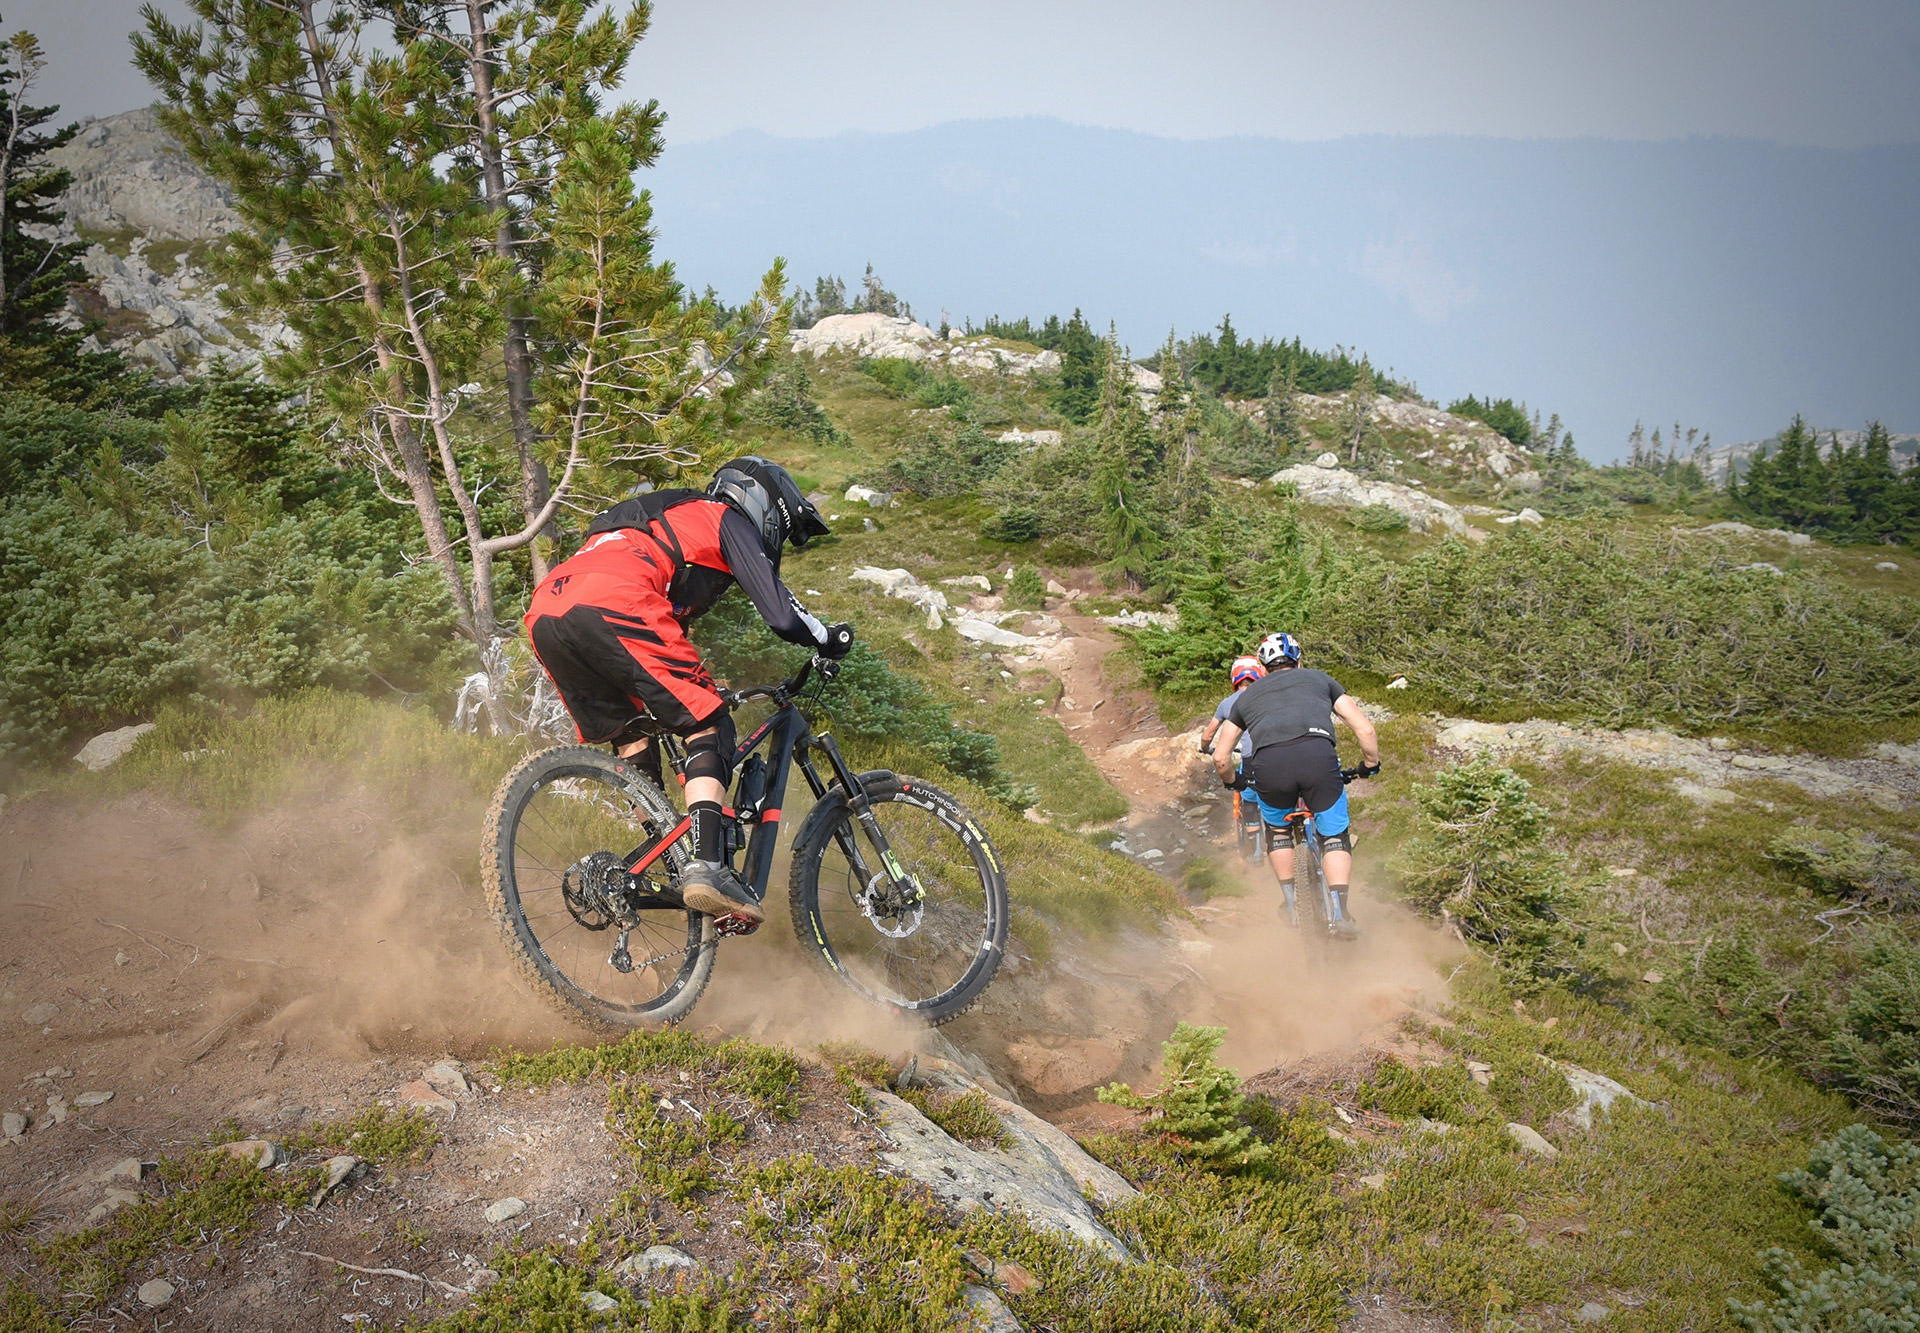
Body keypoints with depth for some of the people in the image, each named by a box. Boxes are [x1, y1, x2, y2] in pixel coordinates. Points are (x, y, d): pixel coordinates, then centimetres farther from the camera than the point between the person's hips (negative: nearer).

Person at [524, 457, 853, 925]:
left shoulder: (676, 519, 41)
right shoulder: (730, 521, 17)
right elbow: (782, 615, 8)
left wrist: (696, 688, 53)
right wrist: (831, 639, 28)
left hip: (544, 615, 9)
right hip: (609, 607, -9)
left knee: (631, 736, 22)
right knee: (709, 727, -1)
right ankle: (706, 868, -14)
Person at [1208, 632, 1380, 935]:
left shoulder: (1248, 695, 33)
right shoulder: (1319, 678, 32)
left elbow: (1220, 757, 33)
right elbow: (1366, 731, 25)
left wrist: (1233, 782, 53)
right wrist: (1371, 765, 41)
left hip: (1268, 763, 1)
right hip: (1318, 754, -1)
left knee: (1277, 831, 30)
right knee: (1336, 835, 18)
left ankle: (1293, 905, 28)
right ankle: (1338, 913, 3)